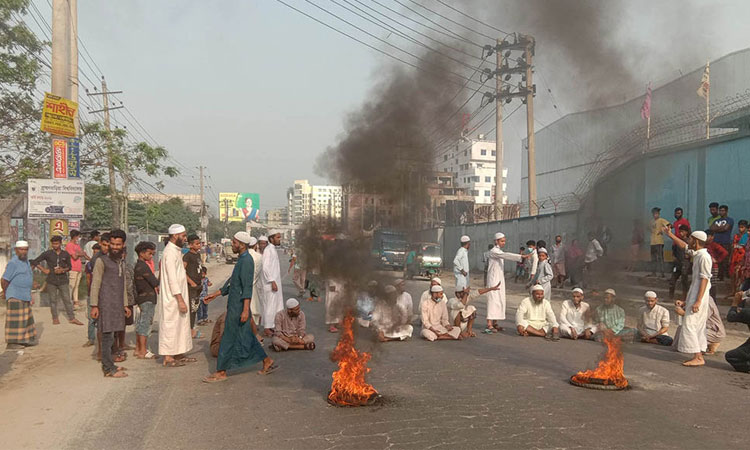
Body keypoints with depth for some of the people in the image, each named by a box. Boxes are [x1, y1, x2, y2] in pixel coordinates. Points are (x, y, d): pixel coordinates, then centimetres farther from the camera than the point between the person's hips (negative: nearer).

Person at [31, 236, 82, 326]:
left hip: (63, 281, 0)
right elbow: (35, 262, 2)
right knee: (53, 300, 7)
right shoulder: (47, 254, -1)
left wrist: (63, 270, -8)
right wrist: (43, 269, -8)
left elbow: (69, 266, 12)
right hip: (51, 281, 0)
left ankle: (72, 318, 5)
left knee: (67, 300, 1)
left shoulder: (65, 254, 4)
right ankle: (55, 318, 17)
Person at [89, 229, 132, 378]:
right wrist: (94, 305, -12)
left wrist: (125, 304, 20)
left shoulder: (122, 262, 17)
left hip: (118, 304, 7)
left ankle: (108, 364, 17)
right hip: (106, 303, -6)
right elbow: (95, 284, -7)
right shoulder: (102, 261, -4)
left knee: (111, 335, 9)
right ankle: (109, 368, -3)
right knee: (108, 336, -6)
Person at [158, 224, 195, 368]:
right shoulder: (170, 252, -18)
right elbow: (172, 279, -22)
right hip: (172, 298, -10)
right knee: (170, 326, -2)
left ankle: (179, 355, 23)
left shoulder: (176, 251, 12)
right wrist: (180, 300, -23)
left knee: (181, 325, 14)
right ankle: (168, 358, 6)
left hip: (178, 296, 10)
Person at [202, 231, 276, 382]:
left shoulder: (246, 261, -16)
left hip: (238, 307, -10)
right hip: (234, 305, 10)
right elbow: (231, 282, 23)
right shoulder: (241, 259, 15)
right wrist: (215, 294, 24)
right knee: (245, 336, 14)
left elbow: (247, 287, -22)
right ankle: (268, 362, 20)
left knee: (228, 339, -1)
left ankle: (221, 372, 9)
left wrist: (245, 310, -26)